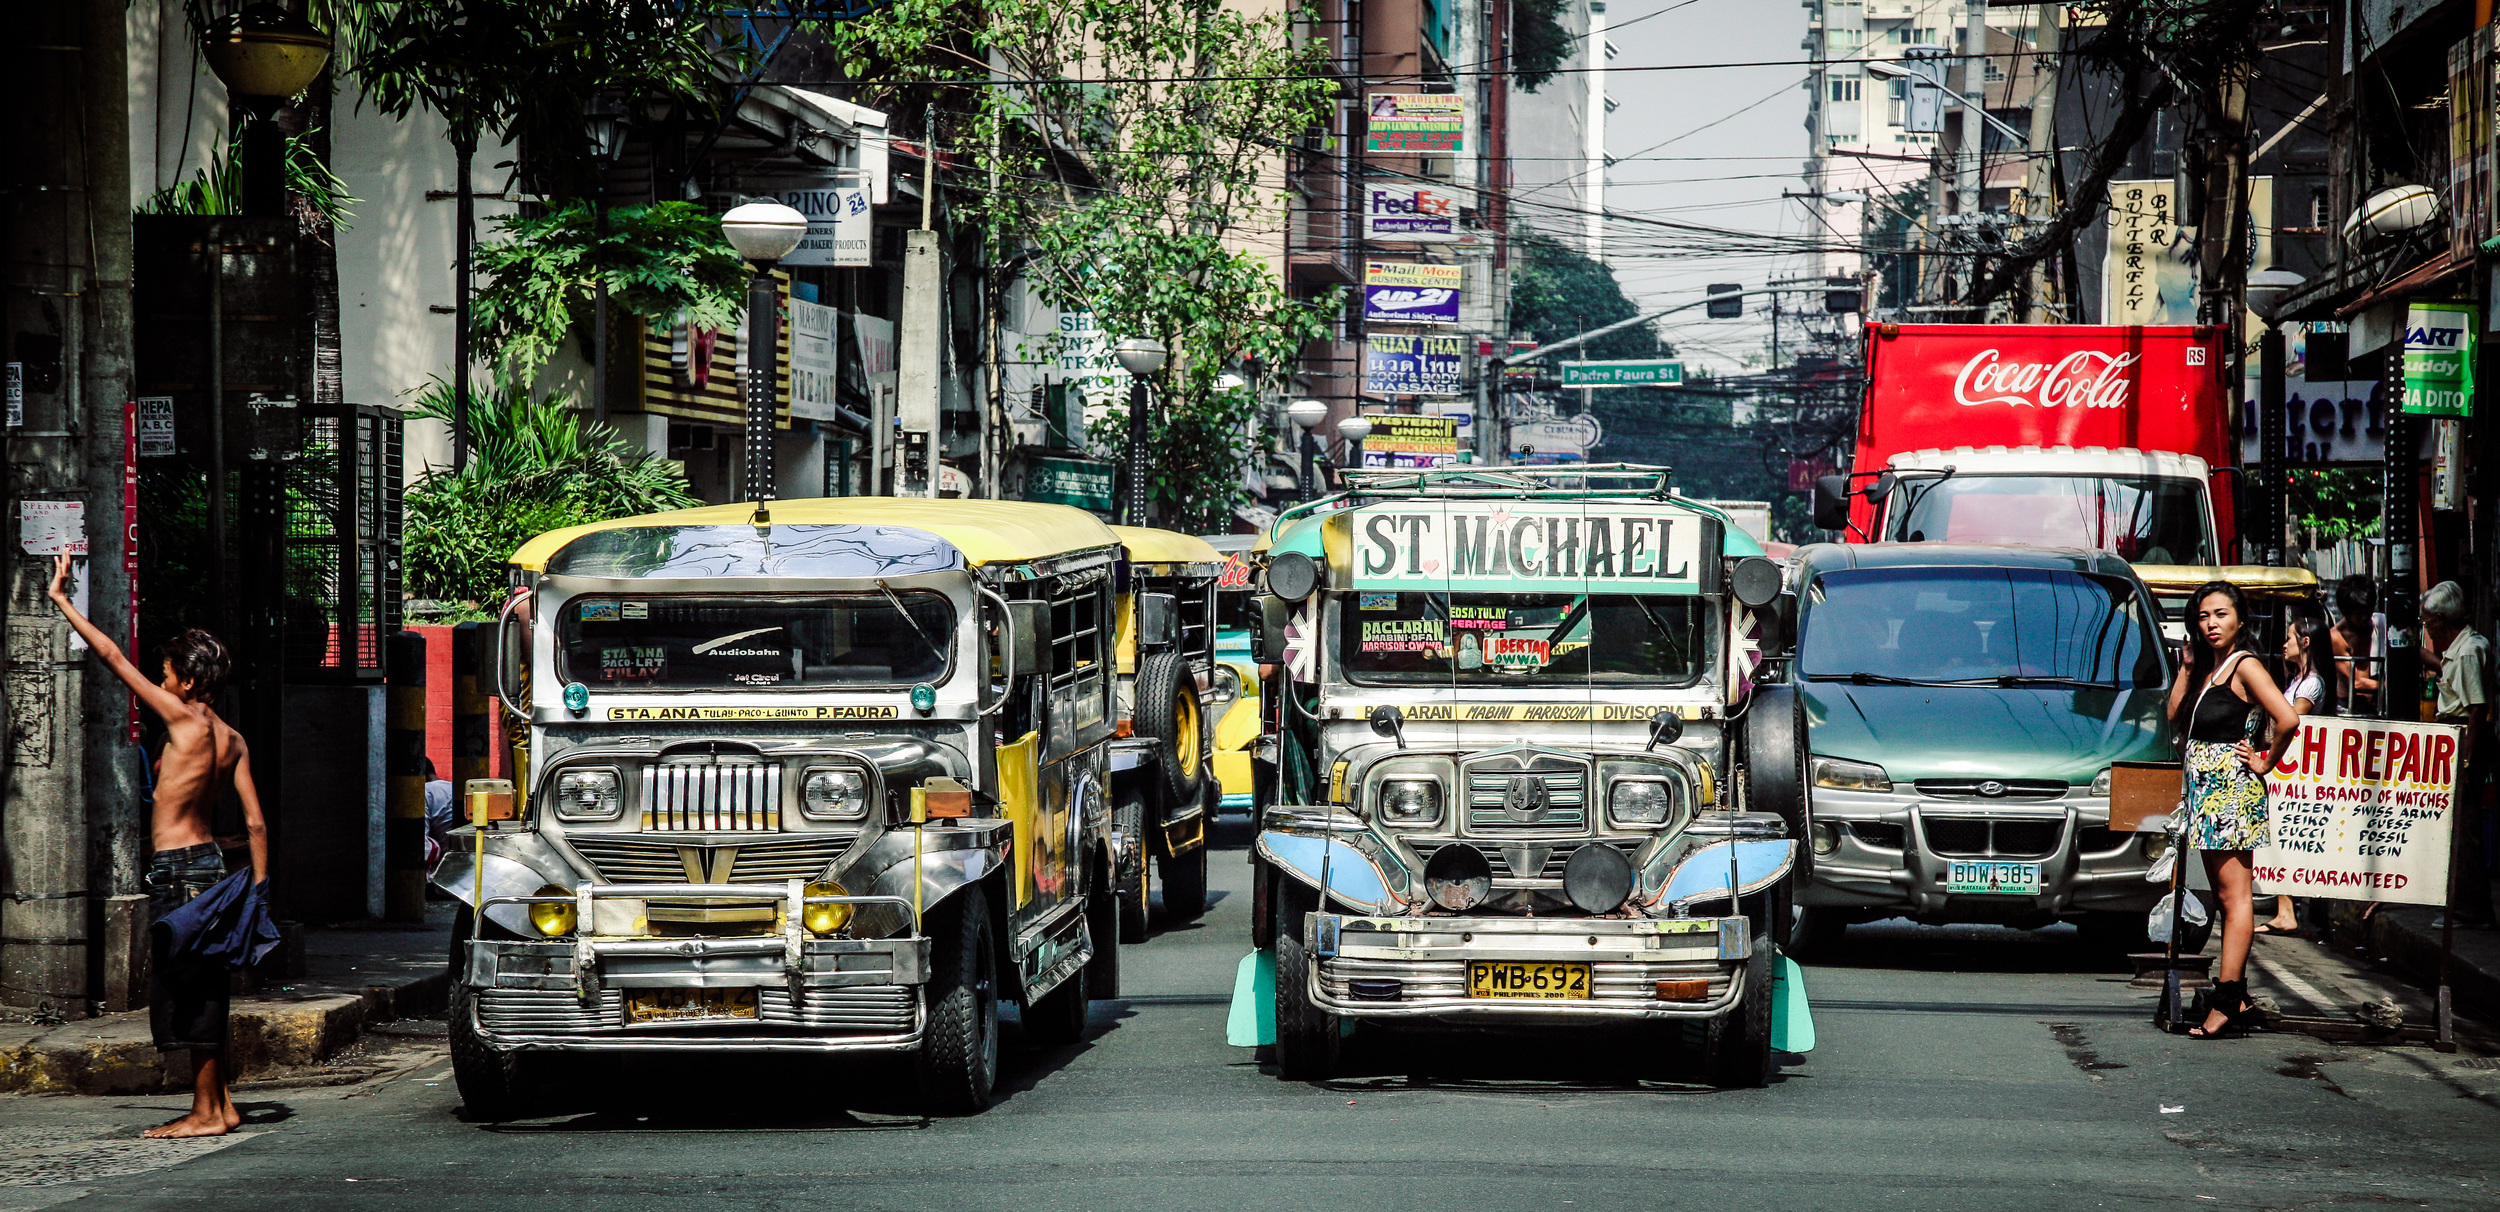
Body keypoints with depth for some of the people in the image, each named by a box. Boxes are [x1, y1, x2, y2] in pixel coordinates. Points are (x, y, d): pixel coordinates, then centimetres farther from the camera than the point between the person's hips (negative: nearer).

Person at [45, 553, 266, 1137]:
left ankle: (206, 1112, 1)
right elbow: (256, 822, 6)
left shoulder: (184, 720, -13)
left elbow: (114, 658, -10)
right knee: (201, 989, 14)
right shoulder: (231, 740, 8)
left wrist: (61, 600, -4)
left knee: (187, 988, -3)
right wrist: (258, 889, 11)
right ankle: (220, 1105, 19)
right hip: (207, 860, 8)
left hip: (179, 868, -8)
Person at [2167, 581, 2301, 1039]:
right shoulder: (2208, 666, 14)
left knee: (2234, 894, -10)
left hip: (2231, 786, -10)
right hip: (2206, 789, 10)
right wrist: (2187, 666, 8)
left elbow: (2288, 720, -22)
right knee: (2223, 894, 10)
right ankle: (2237, 996, 13)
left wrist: (2267, 763, -12)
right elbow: (2176, 715, 15)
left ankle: (2227, 1001, -13)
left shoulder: (2245, 666, -12)